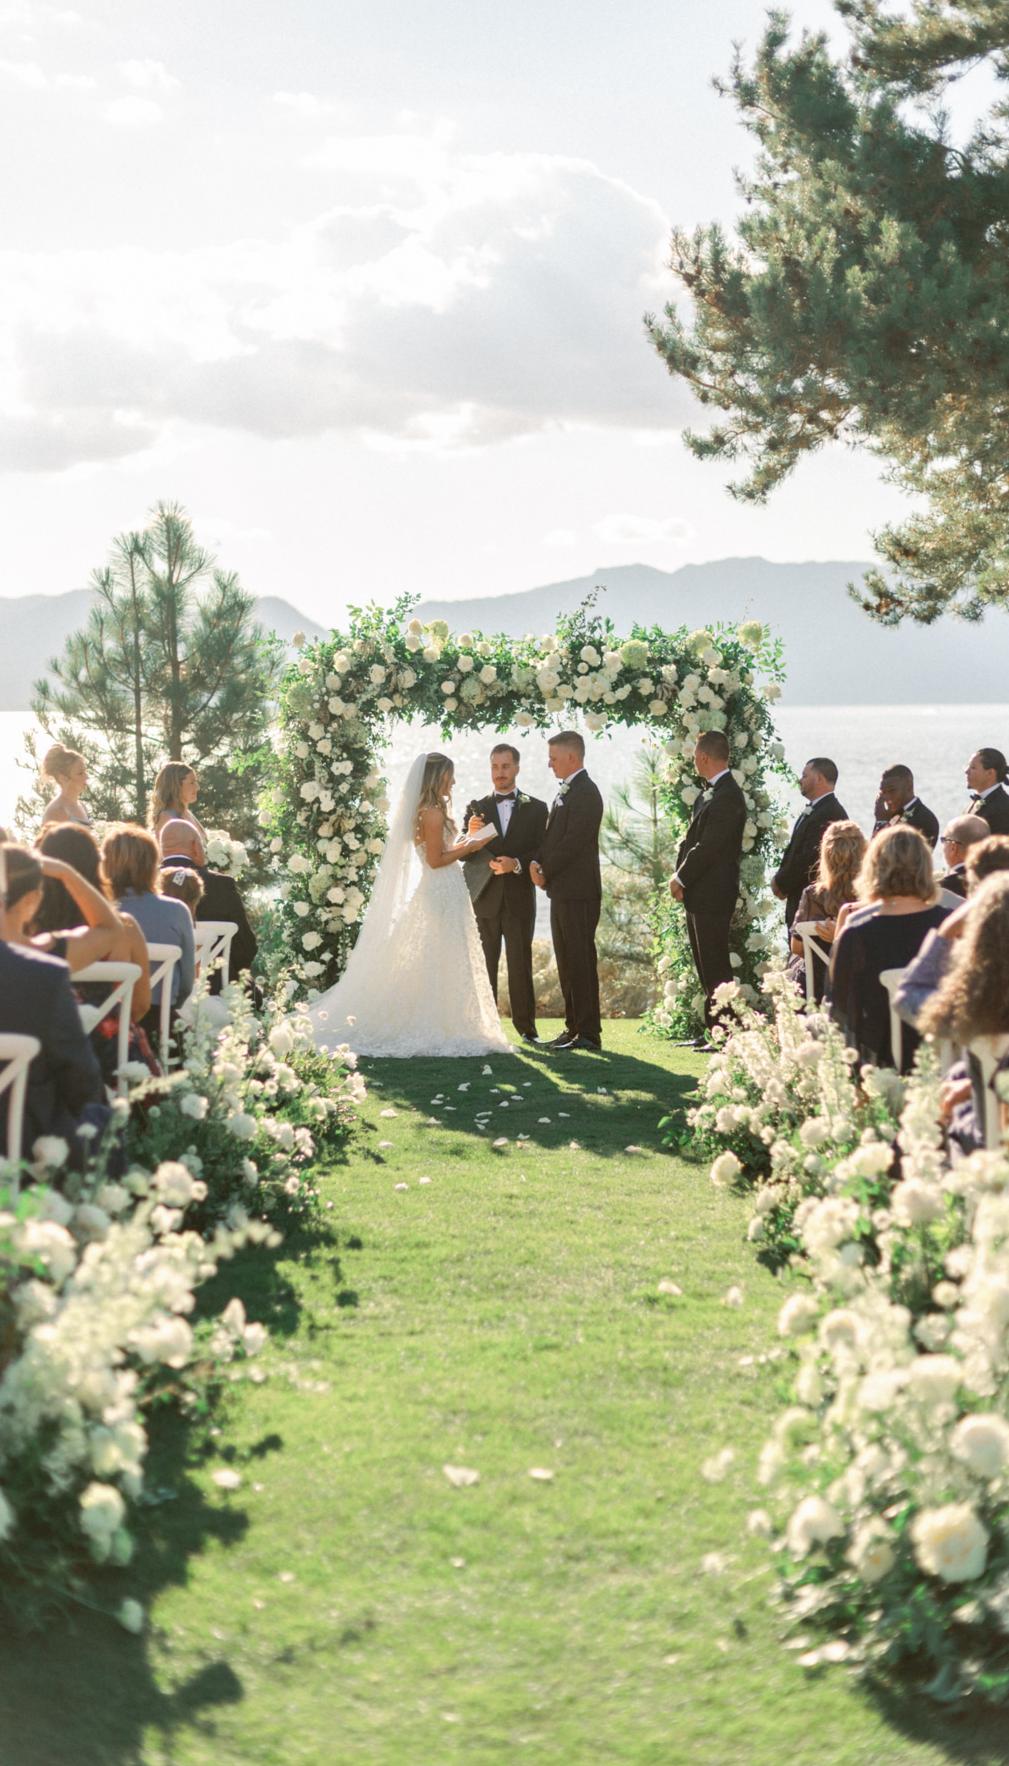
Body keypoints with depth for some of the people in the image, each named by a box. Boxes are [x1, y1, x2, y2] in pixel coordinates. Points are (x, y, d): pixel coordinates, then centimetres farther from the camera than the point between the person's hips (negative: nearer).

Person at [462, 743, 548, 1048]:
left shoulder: (535, 808, 8)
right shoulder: (476, 808, 12)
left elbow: (542, 853, 2)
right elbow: (463, 854, 6)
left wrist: (517, 864, -15)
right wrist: (471, 834, -14)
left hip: (519, 899, -1)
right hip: (484, 898, 1)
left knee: (521, 965, -2)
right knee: (483, 967, 0)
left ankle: (526, 1028, 2)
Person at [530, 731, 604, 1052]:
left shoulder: (585, 793, -13)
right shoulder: (566, 792, 18)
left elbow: (572, 842, -19)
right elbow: (552, 837, 19)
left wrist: (545, 871, -10)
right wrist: (537, 863, 1)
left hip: (578, 892, -10)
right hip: (562, 890, 10)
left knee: (580, 962, -8)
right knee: (567, 963, 12)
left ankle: (588, 1033, -6)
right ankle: (574, 1027, 18)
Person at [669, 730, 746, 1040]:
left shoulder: (727, 796, -17)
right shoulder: (709, 792, 14)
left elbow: (709, 847, -20)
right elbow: (692, 838, 17)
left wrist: (681, 879, -11)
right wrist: (680, 877, 5)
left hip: (712, 895, -10)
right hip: (699, 895, 10)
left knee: (715, 967, -6)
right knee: (706, 967, 13)